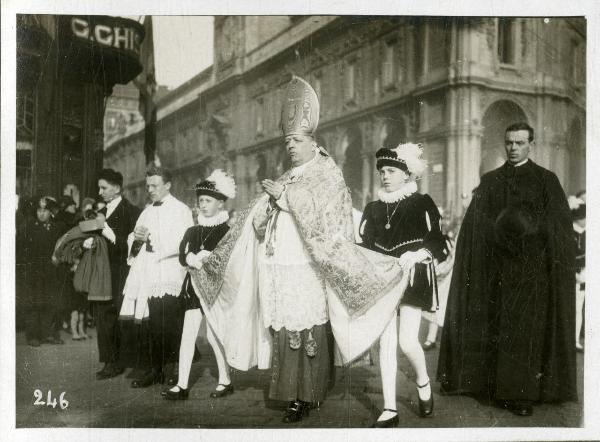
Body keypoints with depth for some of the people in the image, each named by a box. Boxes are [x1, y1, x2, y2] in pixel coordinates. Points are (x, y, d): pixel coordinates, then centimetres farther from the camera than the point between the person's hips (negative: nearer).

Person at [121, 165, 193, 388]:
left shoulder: (181, 210, -1)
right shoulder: (147, 212, 21)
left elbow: (182, 243, -13)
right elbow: (132, 240, 20)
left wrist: (151, 239, -13)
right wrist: (136, 237, -3)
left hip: (169, 276, -6)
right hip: (149, 277, 6)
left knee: (169, 326, -7)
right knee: (155, 326, 7)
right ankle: (156, 369, 13)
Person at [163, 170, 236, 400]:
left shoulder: (228, 230, -2)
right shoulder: (193, 231, 12)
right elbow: (183, 256, 1)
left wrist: (202, 259, -16)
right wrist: (195, 259, -19)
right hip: (195, 286, 4)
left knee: (214, 334, -1)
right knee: (188, 334, 0)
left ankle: (225, 381, 16)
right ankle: (182, 385, 3)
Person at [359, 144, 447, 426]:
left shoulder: (422, 204, -1)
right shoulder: (373, 209, 11)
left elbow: (438, 244, -4)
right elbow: (364, 247, 12)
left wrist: (416, 255, -21)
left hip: (413, 279, -4)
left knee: (407, 341, -12)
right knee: (386, 343, 1)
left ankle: (423, 383, 20)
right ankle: (389, 409, 7)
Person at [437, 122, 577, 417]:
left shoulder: (546, 180, 5)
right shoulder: (490, 181, 12)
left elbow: (559, 227, 0)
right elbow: (475, 225, 8)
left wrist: (530, 227, -14)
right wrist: (499, 228, -7)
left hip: (531, 270, -2)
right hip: (496, 269, 2)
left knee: (525, 329, -4)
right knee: (496, 327, 2)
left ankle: (522, 394, 2)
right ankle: (495, 385, 12)